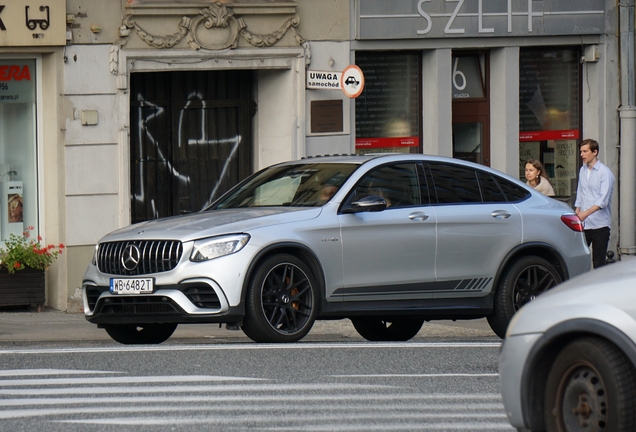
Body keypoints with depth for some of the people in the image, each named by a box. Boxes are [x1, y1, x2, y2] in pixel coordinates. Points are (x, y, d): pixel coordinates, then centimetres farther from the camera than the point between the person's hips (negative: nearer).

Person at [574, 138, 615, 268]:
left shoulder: (604, 173, -8)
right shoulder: (582, 171, 12)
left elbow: (603, 200, -18)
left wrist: (587, 213, -29)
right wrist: (577, 213, 9)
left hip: (599, 225, -6)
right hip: (583, 224, 6)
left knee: (598, 263, -2)